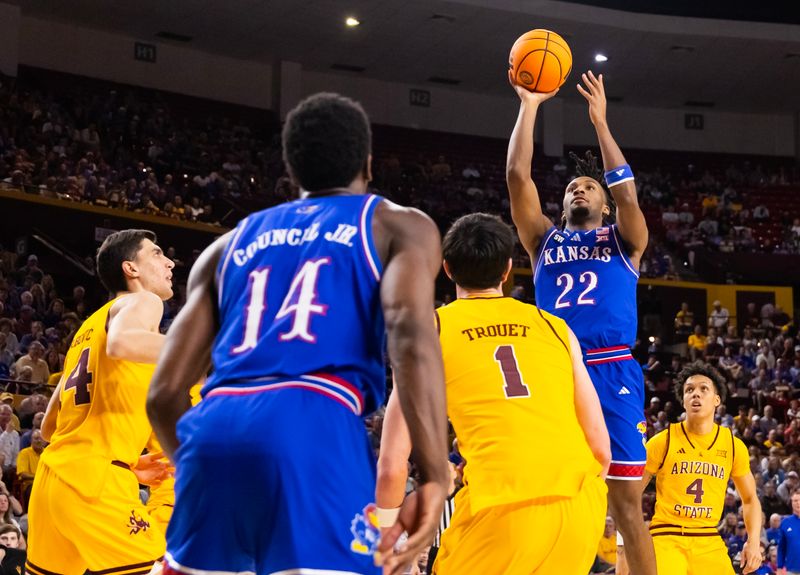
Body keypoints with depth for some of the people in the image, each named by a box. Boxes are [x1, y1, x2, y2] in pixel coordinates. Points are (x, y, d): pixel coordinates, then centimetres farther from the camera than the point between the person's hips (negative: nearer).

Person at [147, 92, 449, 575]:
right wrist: (437, 476, -8)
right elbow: (411, 330, -3)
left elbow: (165, 393, 24)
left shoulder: (230, 245, 31)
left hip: (216, 427, 5)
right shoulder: (399, 225, 20)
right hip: (315, 425, -4)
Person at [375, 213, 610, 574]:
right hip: (580, 500, 4)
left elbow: (392, 466, 5)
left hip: (505, 507, -4)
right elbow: (601, 448, 16)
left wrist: (386, 541, 18)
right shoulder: (555, 328, 19)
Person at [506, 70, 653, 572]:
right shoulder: (545, 240, 20)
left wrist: (600, 121, -2)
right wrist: (530, 106, 7)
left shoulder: (623, 241, 16)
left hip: (613, 373, -2)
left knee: (626, 502, -4)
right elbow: (518, 177, 9)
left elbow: (627, 195, -4)